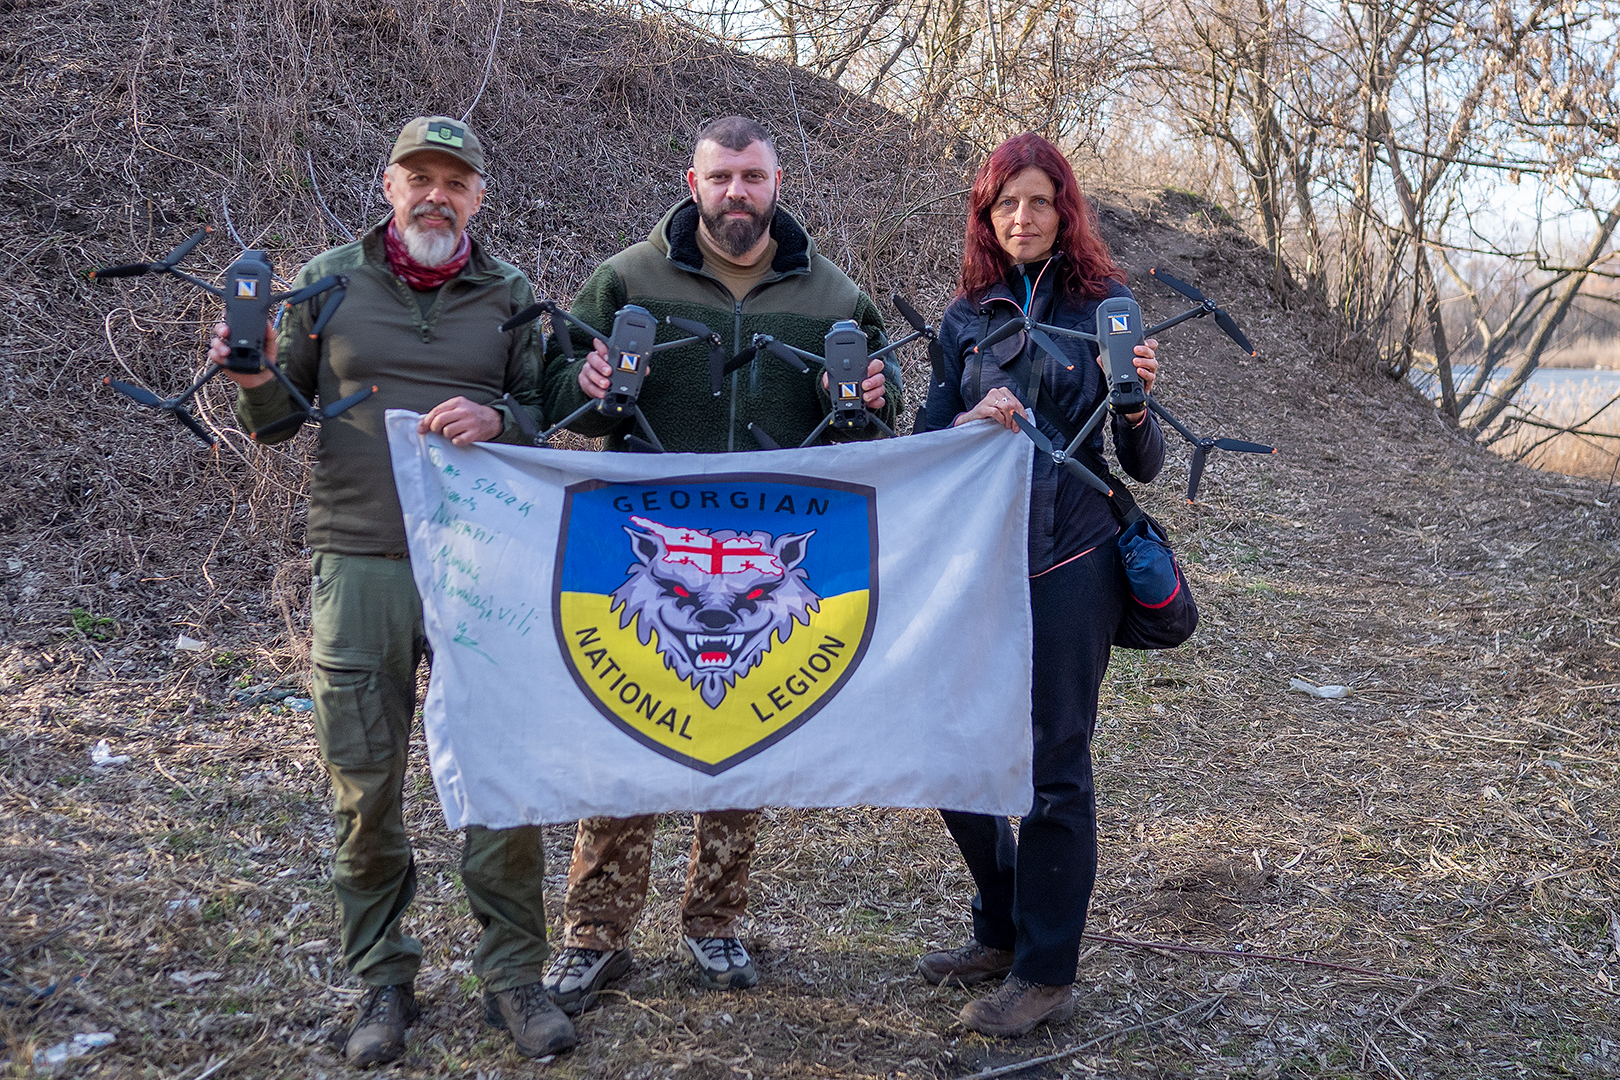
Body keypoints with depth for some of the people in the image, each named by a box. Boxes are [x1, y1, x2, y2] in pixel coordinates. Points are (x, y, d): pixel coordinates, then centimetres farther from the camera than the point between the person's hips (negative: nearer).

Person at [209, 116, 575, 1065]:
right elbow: (277, 419, 13)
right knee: (365, 791, 6)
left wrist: (499, 422, -11)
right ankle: (385, 980, 22)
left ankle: (514, 976, 16)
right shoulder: (327, 283, 8)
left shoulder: (510, 295, 8)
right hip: (360, 568, 1)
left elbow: (551, 420, 10)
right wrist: (255, 380, -9)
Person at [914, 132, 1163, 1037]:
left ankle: (1046, 971, 14)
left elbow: (1145, 465, 0)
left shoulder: (1105, 306, 0)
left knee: (1055, 761, 0)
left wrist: (1138, 401, -21)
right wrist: (971, 419, -13)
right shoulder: (966, 319, 9)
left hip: (1070, 563, -4)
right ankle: (1002, 933, 30)